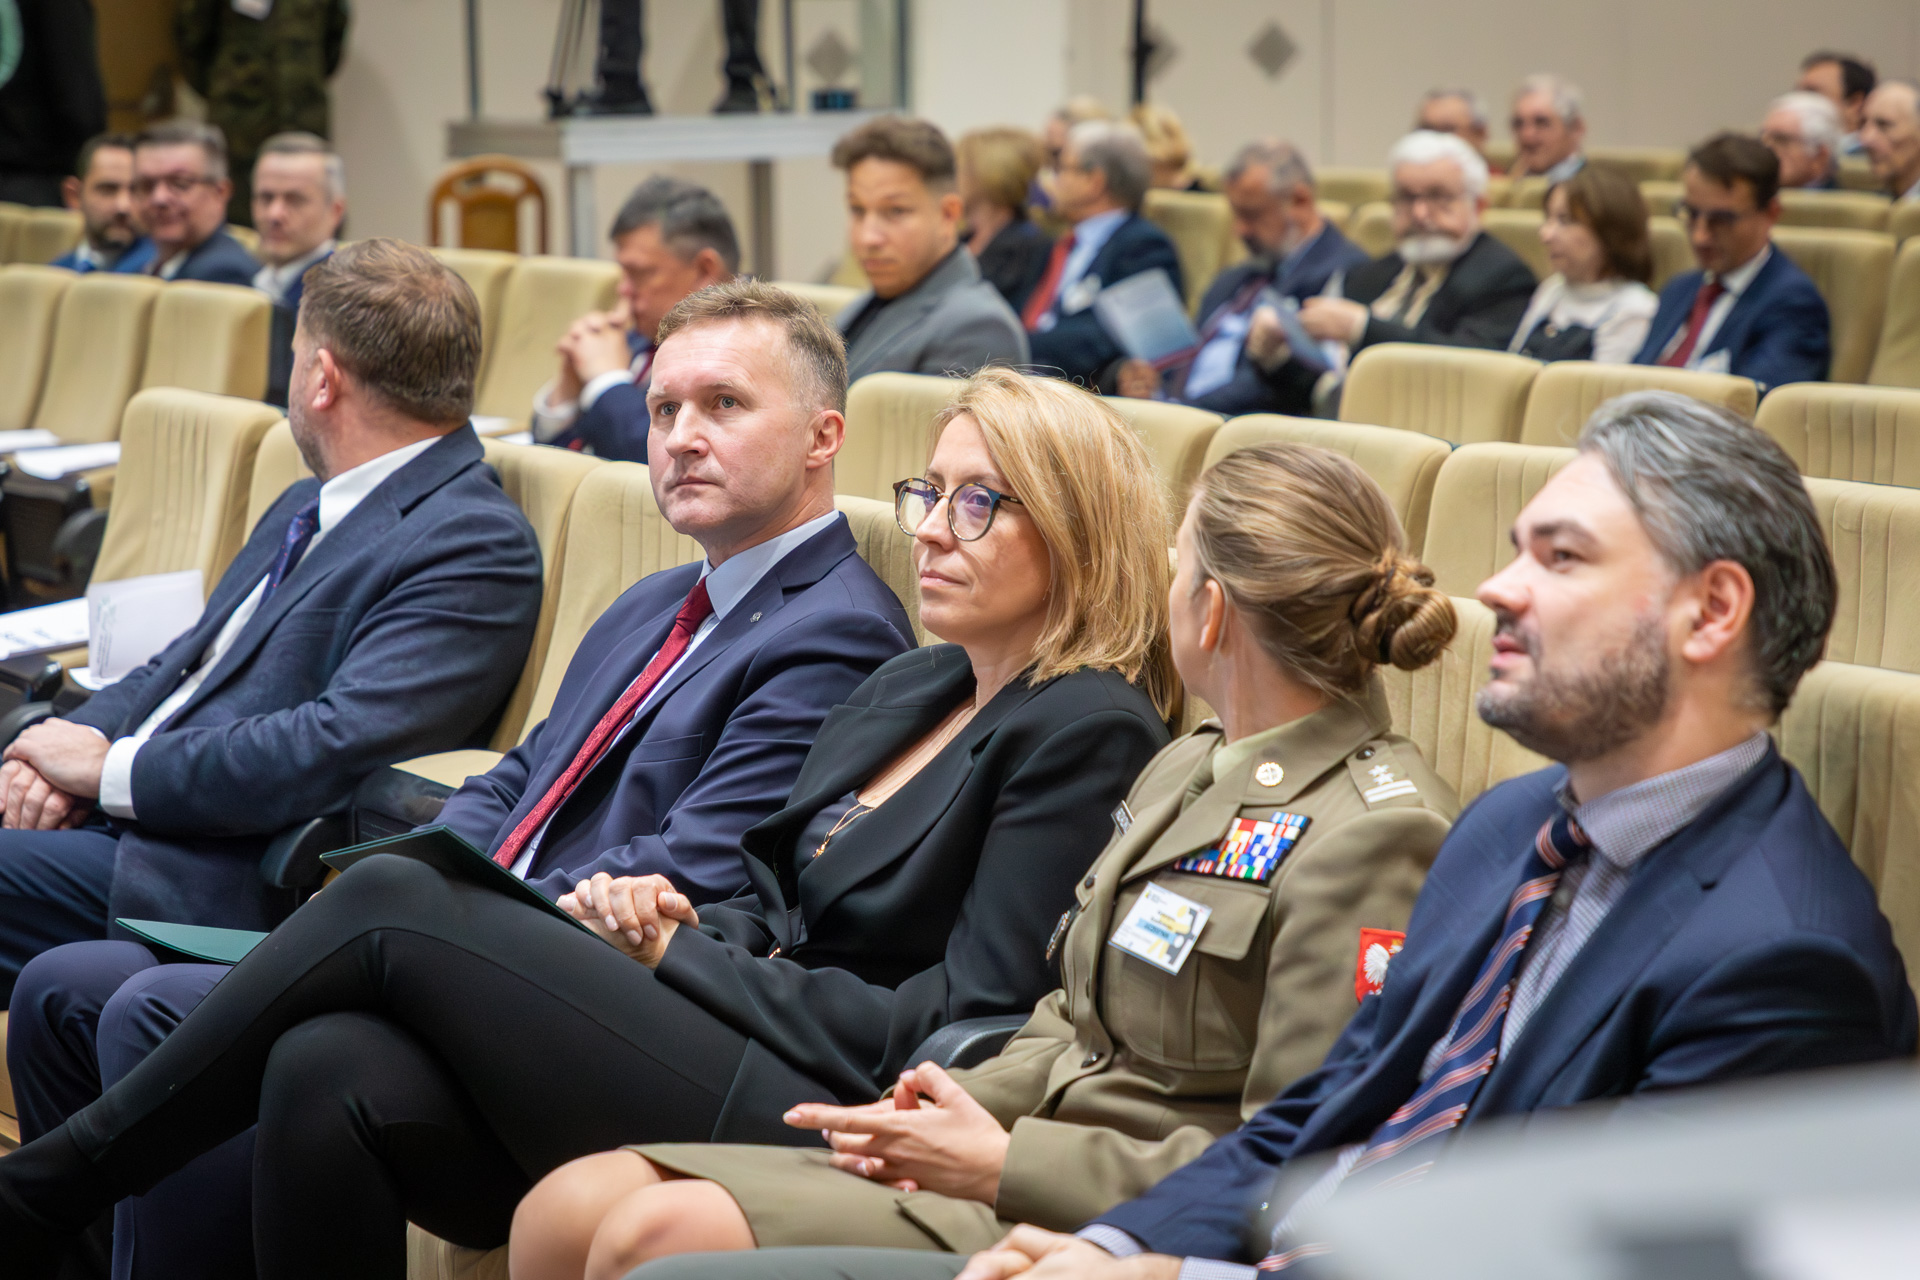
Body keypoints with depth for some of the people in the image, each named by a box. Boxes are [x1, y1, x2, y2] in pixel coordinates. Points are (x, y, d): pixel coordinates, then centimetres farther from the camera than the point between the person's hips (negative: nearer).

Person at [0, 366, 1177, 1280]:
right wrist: (678, 924, 1)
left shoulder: (1089, 732, -4)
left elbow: (968, 1028, -11)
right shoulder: (907, 690, 22)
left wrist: (681, 958, -6)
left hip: (814, 1127, -8)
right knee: (328, 1073, -18)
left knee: (396, 902, -14)